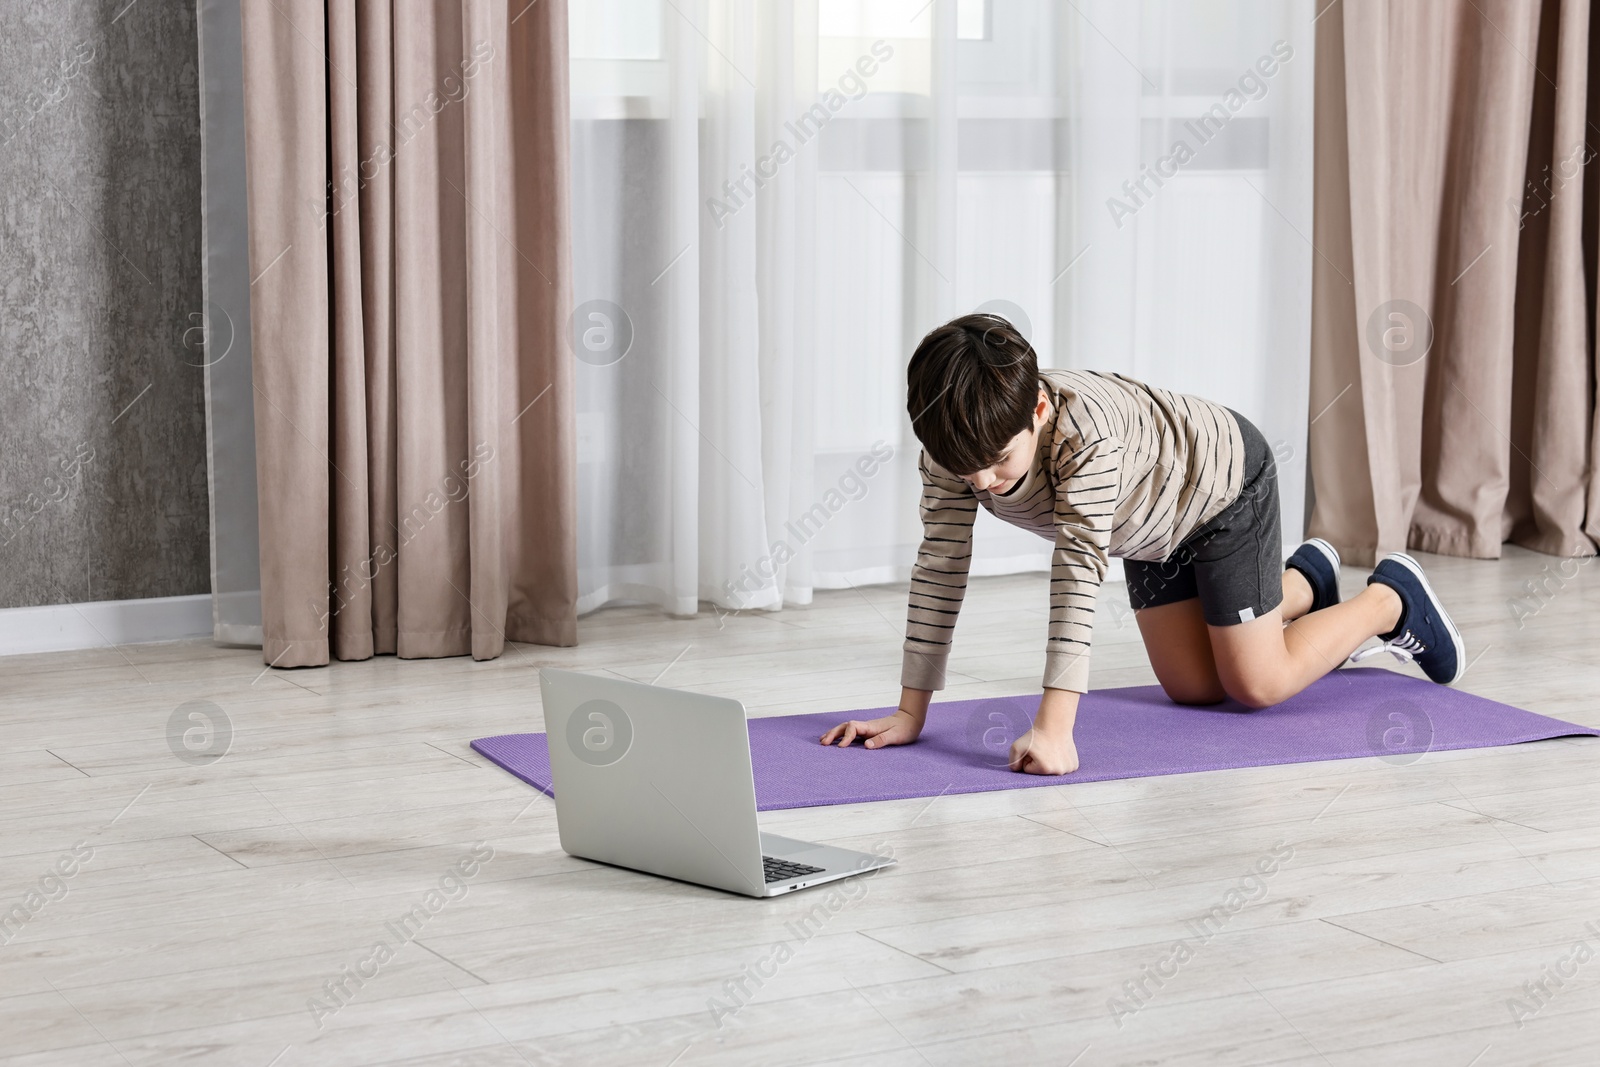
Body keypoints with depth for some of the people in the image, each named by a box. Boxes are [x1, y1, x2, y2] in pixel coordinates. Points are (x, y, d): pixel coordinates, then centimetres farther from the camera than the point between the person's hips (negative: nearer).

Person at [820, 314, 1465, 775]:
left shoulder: (1088, 434, -47)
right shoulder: (957, 442, -30)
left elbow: (1079, 571, -51)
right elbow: (941, 565, -26)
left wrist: (1053, 728, -57)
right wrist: (910, 713, -28)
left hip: (1225, 480, -6)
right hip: (1154, 523, 7)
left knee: (1256, 685, -2)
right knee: (1192, 688, 16)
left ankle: (1393, 600, 24)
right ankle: (1307, 581, 43)